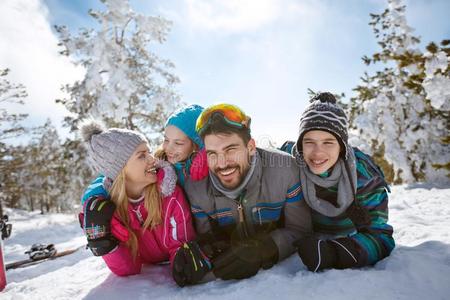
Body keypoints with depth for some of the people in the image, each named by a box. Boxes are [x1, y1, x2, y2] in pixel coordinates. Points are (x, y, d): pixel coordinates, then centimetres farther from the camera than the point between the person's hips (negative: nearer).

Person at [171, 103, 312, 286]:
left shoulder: (284, 169, -21)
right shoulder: (196, 187, -14)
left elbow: (299, 230, -12)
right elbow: (206, 236, -3)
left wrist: (262, 250, -29)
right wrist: (200, 251, -26)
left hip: (282, 266, 0)